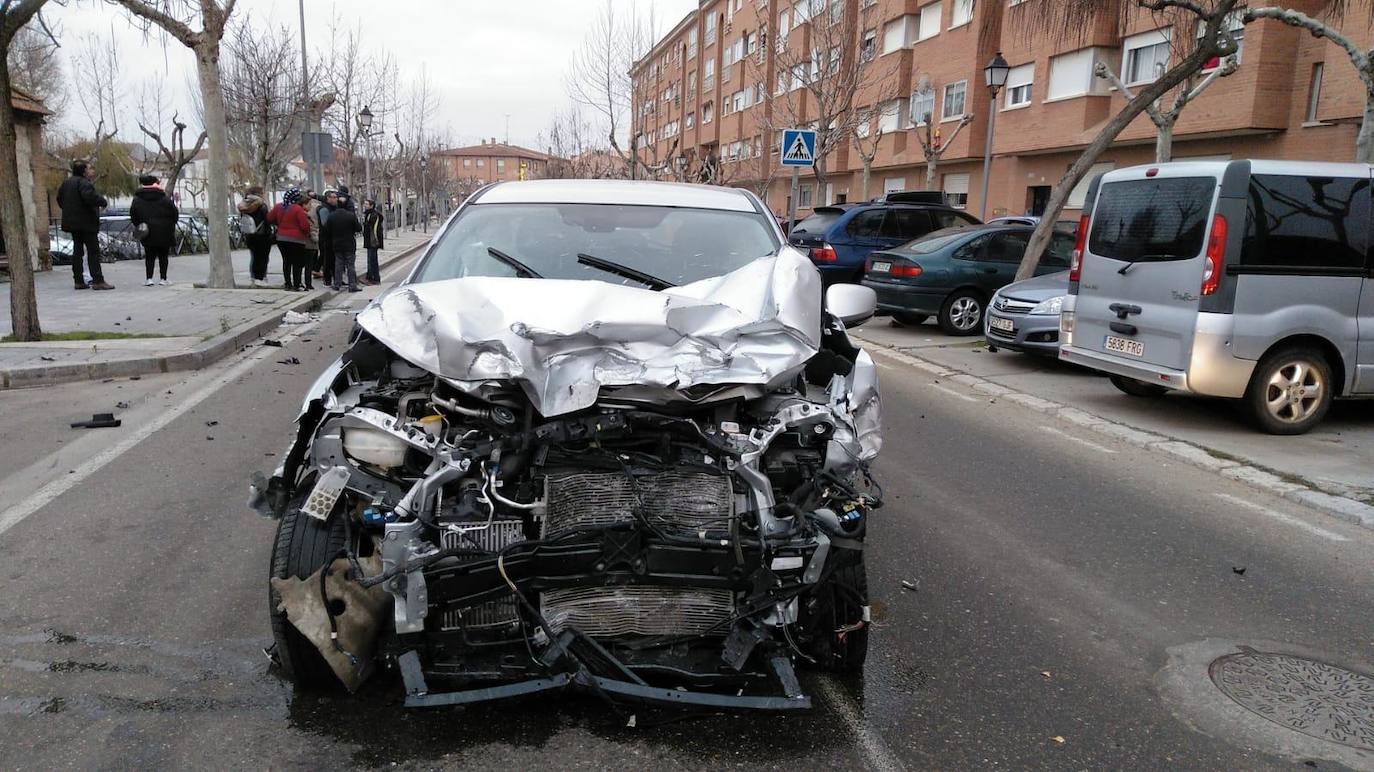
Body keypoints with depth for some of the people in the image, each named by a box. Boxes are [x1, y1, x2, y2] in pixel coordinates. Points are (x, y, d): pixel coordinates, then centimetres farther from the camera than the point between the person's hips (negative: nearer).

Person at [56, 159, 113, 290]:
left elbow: (59, 198, 22)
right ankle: (97, 281, -11)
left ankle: (79, 281, 12)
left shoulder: (66, 182, 16)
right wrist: (103, 202, -14)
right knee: (93, 251, -8)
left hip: (71, 222, 9)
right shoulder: (84, 182, -14)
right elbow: (89, 196, -29)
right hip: (86, 222, -9)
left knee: (78, 250, 12)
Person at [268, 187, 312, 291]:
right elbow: (305, 225, -17)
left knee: (286, 261, 13)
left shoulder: (278, 207, 5)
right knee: (297, 263, 0)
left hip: (281, 238, 6)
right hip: (296, 239, -6)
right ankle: (297, 285, -1)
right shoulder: (297, 209, -15)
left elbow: (269, 218, 13)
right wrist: (307, 233, 2)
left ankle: (288, 284, 14)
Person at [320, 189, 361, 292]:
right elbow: (359, 228, -8)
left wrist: (328, 242, 14)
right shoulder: (351, 215, -11)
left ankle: (337, 285, 12)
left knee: (338, 265, 11)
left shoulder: (331, 216, -2)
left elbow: (326, 231, 1)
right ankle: (352, 286, -1)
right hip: (350, 245, -3)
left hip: (337, 245, 3)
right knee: (351, 265, 1)